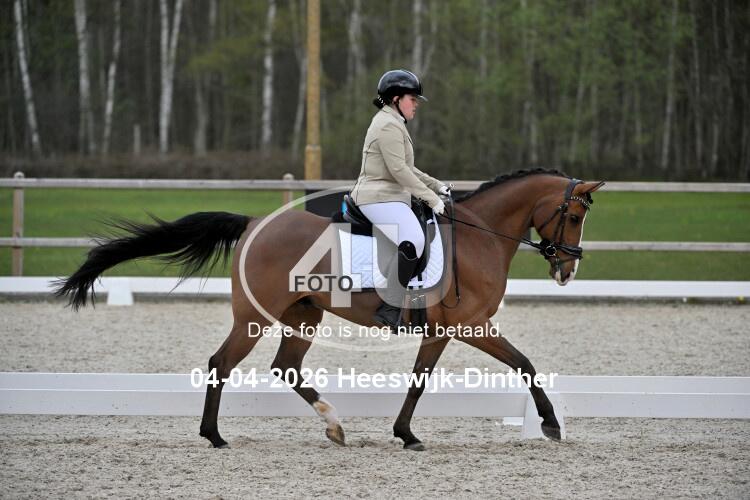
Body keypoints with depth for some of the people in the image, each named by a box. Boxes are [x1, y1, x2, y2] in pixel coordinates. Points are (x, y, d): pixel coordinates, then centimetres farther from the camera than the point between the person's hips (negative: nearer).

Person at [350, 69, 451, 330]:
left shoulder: (391, 123, 21)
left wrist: (436, 185, 19)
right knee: (412, 242, -31)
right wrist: (431, 198, -18)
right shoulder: (389, 126, -13)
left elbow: (405, 167, 28)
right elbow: (399, 170, -20)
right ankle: (391, 309, -31)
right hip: (379, 198, -12)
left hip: (391, 196, 12)